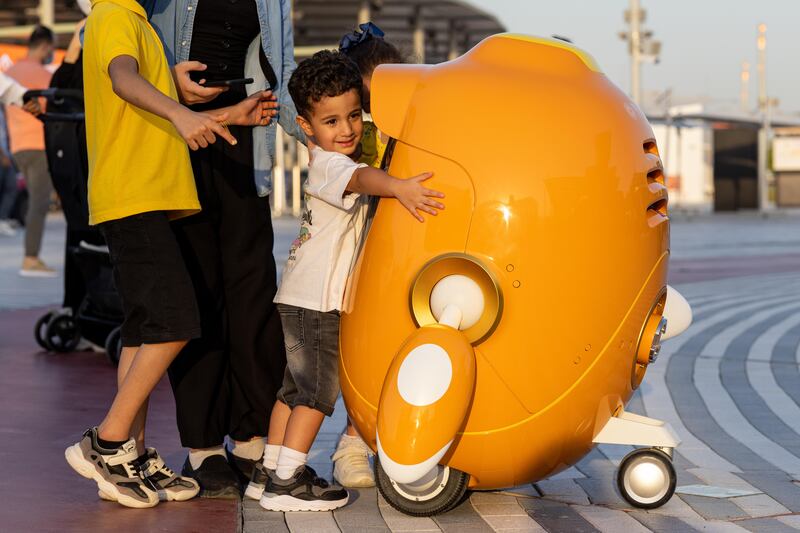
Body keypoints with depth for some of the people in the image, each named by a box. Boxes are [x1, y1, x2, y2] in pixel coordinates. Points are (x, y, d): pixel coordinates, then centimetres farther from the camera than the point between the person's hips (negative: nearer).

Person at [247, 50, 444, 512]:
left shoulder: (333, 161, 16)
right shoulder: (328, 163, -15)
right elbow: (360, 178, -37)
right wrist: (397, 187, -55)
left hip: (299, 300, 10)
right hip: (316, 303, -10)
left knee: (293, 388, 15)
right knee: (318, 392, -6)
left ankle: (270, 473, 23)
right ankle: (287, 483, -4)